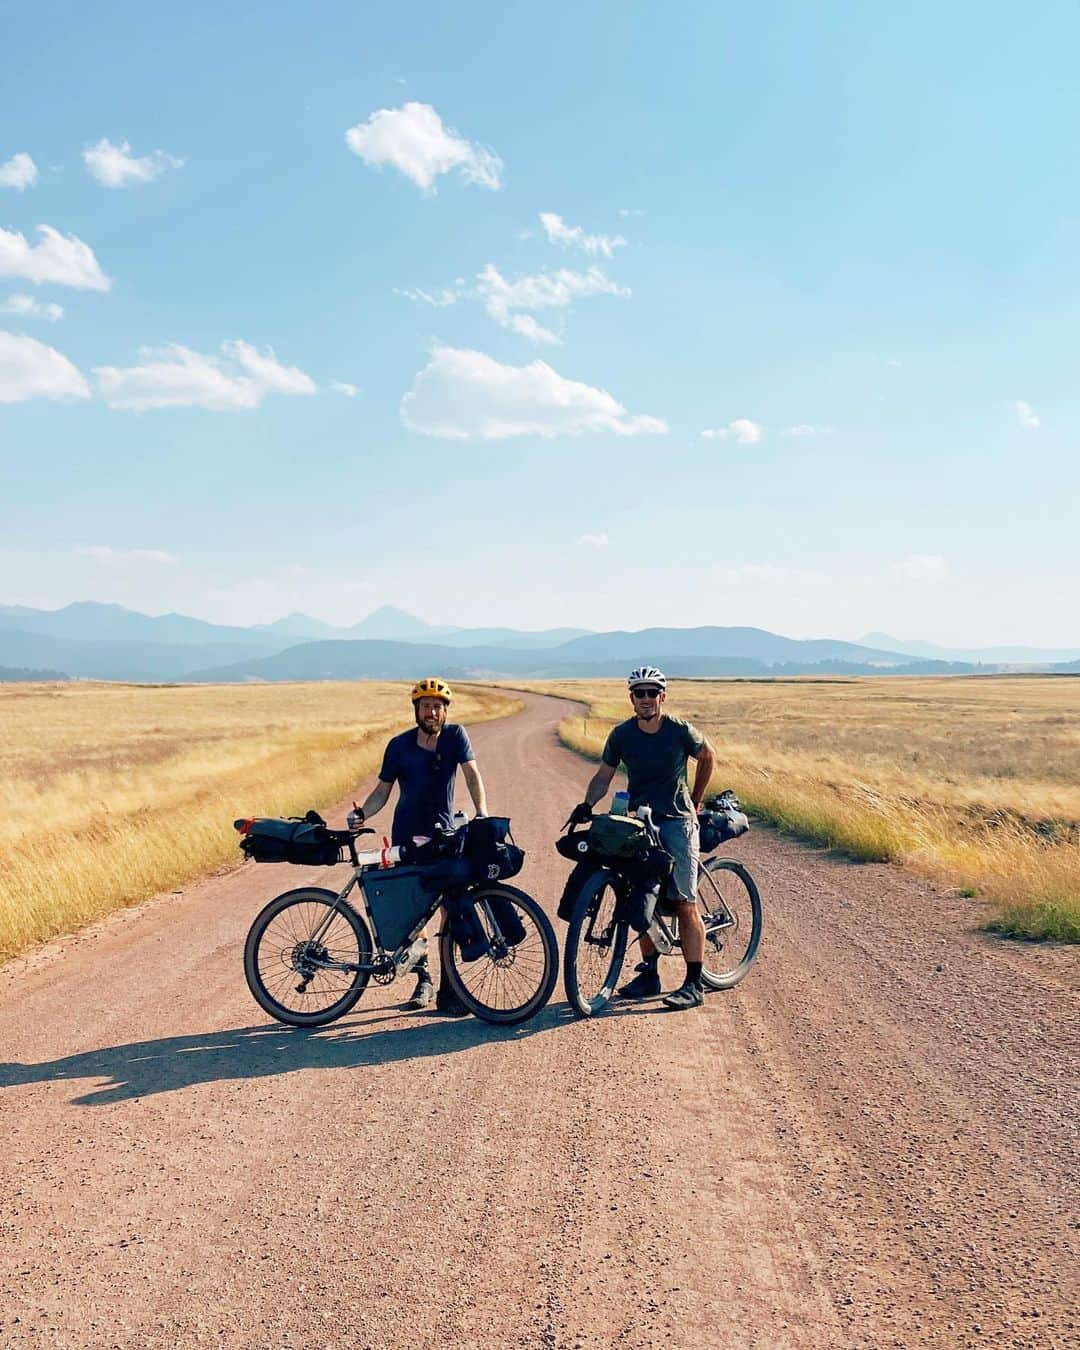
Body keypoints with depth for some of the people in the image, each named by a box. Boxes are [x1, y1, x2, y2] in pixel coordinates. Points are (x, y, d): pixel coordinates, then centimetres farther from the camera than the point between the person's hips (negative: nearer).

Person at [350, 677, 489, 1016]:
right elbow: (382, 790, 1)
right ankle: (423, 977, 24)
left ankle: (448, 989, -2)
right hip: (406, 837, 1)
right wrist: (362, 813, -18)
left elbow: (472, 774, -13)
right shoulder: (399, 745, -4)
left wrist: (482, 812, -29)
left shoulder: (455, 735, -5)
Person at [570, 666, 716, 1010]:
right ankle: (650, 975, 20)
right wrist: (587, 805, -13)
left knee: (684, 904, -6)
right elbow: (603, 776, 5)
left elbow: (707, 757, 9)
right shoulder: (622, 735, -3)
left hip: (677, 822, -3)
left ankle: (694, 985, -1)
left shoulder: (680, 731, -10)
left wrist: (695, 801, 13)